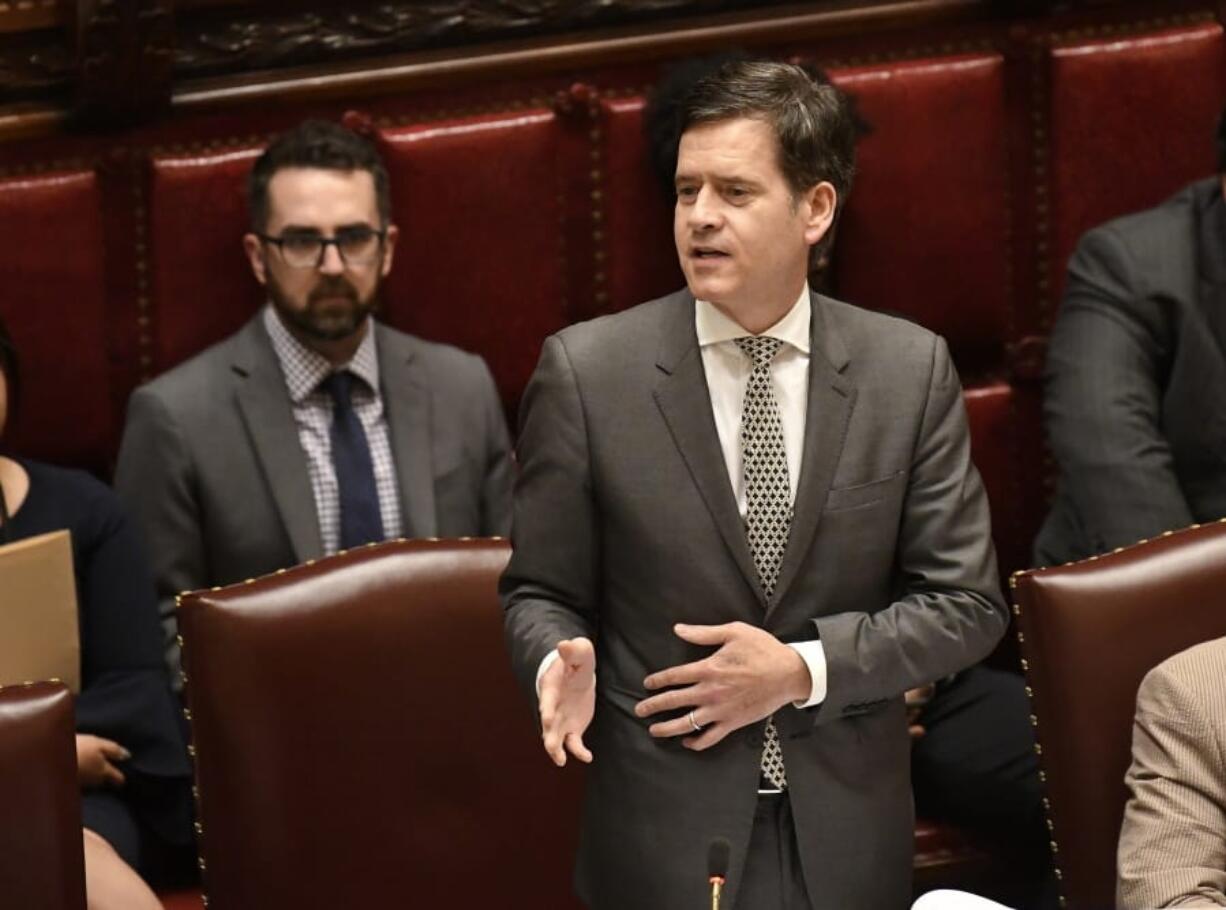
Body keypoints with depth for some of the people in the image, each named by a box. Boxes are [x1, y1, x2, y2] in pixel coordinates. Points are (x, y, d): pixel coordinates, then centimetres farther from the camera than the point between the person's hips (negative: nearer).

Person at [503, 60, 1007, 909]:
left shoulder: (911, 370, -3)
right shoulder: (587, 371, -6)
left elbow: (966, 601, -1)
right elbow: (541, 590, 1)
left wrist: (805, 668, -13)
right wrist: (560, 660, -20)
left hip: (847, 835, 1)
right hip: (664, 832, -1)